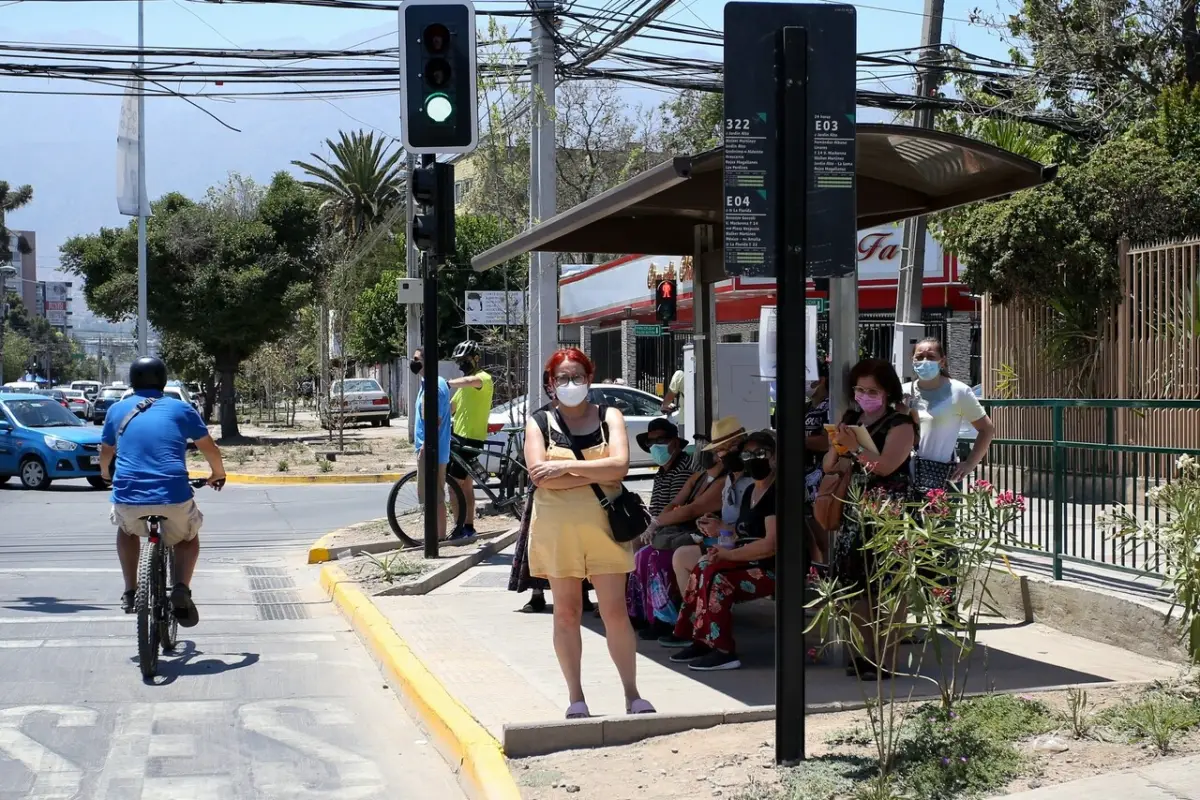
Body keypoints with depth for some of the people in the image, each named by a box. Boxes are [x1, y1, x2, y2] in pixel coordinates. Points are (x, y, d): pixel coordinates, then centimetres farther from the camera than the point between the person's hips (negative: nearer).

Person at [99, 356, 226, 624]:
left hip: (128, 497, 2)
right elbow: (209, 448, 18)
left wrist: (106, 474, 51)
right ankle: (181, 591, 3)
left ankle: (130, 592, 24)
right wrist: (218, 474, 37)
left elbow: (106, 452, 29)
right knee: (188, 537, 28)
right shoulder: (181, 409, 12)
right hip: (174, 497, -1)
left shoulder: (118, 410, 16)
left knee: (127, 530, 36)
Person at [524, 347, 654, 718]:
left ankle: (632, 695, 6)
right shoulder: (539, 423, 3)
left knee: (615, 611, -1)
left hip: (603, 524, 0)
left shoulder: (609, 416, 5)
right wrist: (596, 475, -14)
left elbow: (620, 464, -11)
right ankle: (576, 698, 14)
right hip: (557, 528, 0)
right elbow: (539, 475, -12)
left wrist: (565, 468, -15)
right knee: (567, 613, 6)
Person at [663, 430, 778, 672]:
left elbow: (770, 545, -19)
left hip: (772, 569, -9)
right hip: (750, 562, 9)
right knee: (702, 570, -6)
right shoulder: (750, 492, 18)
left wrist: (730, 554, -15)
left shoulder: (776, 493, -12)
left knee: (718, 580, -25)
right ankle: (700, 641, -4)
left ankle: (723, 651, -20)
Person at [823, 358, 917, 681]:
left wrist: (856, 447, -22)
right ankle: (868, 653, 18)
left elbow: (884, 466, -15)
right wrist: (837, 447, -5)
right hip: (855, 511, 7)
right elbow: (829, 467, 14)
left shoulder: (899, 424, -5)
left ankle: (887, 661, -5)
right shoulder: (852, 420, 15)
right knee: (857, 585, 7)